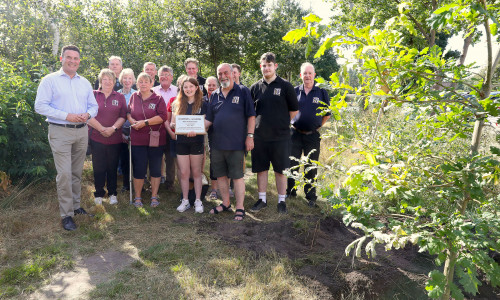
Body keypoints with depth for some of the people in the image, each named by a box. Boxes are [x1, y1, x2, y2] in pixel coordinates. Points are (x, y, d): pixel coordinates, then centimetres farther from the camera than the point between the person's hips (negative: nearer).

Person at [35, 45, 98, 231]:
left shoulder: (85, 83, 15)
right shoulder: (50, 80, 1)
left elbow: (94, 106, 16)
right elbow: (40, 106, -7)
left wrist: (88, 114, -7)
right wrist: (66, 115, -17)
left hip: (82, 131, 5)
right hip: (60, 132, -4)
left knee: (77, 172, 11)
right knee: (64, 174, -8)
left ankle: (76, 206, 24)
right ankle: (66, 215, 1)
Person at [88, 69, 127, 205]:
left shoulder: (120, 97, 9)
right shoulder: (93, 95, 6)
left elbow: (123, 116, 2)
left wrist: (113, 128, -13)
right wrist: (102, 129, -12)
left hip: (115, 138, 1)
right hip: (96, 137, -1)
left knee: (112, 167, 8)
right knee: (98, 167, 4)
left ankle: (112, 194, 20)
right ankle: (98, 194, 18)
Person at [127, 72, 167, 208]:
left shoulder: (158, 99, -1)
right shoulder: (134, 97, 9)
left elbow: (163, 116, -11)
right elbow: (128, 113, 16)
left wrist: (145, 122, -15)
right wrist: (132, 121, -5)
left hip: (156, 139, -1)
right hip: (138, 139, 2)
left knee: (155, 169, 6)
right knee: (138, 169, 4)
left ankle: (154, 196, 19)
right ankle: (137, 197, 18)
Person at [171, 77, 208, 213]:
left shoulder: (202, 104, 2)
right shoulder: (177, 104, 9)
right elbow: (172, 123, 10)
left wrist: (195, 131, -20)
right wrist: (174, 125, -14)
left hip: (196, 142, -2)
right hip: (181, 142, 2)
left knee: (196, 172, 6)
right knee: (184, 173, 5)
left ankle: (198, 201, 15)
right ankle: (185, 201, 16)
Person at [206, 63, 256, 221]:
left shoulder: (243, 92, -1)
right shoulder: (215, 95, 12)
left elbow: (251, 116, -2)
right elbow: (209, 119, 13)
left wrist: (250, 136, -9)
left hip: (236, 143, -5)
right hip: (217, 143, 5)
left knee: (237, 176, 1)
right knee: (220, 175, 13)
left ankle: (240, 208, 12)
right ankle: (225, 203, 30)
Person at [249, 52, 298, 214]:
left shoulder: (285, 86, -1)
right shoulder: (255, 87, 7)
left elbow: (294, 110, 5)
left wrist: (281, 122, 5)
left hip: (280, 136, -2)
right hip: (260, 136, 3)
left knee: (280, 170, 6)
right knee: (261, 169, 10)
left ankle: (281, 201, 19)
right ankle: (262, 199, 24)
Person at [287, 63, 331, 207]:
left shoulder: (321, 92, 3)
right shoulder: (294, 91, 4)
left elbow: (327, 114, 10)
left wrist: (317, 126, 7)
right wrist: (291, 124, 8)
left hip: (313, 136, -1)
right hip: (295, 134, 1)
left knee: (311, 168, 6)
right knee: (291, 164, 7)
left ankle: (311, 196, 18)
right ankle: (290, 191, 23)